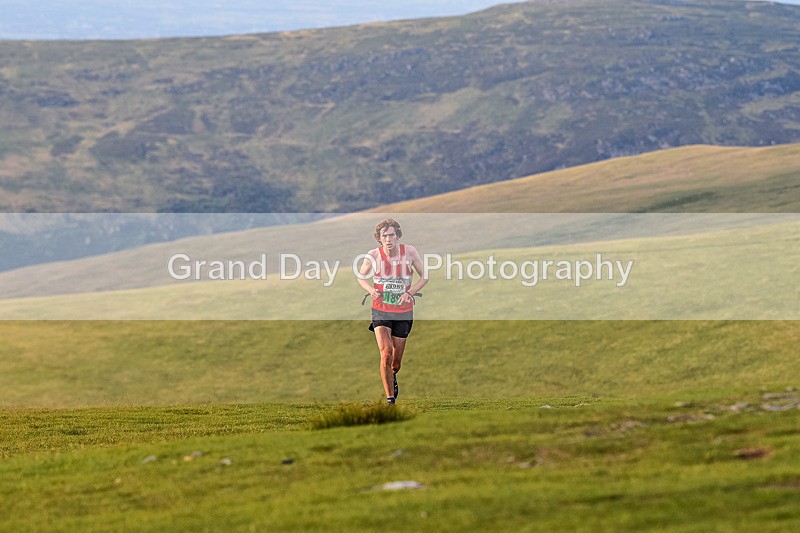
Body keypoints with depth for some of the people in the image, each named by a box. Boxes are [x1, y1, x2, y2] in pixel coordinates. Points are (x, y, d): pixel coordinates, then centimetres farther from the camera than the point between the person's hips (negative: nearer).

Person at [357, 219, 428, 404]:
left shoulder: (409, 252, -9)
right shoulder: (373, 256, -11)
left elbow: (424, 277, 3)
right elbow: (361, 277, 7)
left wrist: (409, 293, -13)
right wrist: (371, 290, -14)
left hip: (404, 313, 1)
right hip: (381, 312, -1)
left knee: (396, 363, 8)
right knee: (386, 352, -22)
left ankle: (392, 377, 46)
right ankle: (390, 398, -12)